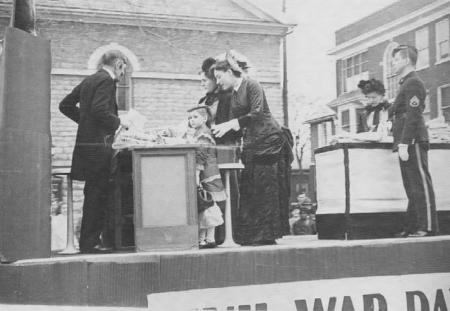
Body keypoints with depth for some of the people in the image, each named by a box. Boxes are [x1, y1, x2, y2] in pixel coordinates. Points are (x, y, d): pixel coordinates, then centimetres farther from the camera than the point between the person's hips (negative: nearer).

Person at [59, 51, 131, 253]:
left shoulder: (89, 80, 17)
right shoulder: (106, 81, -10)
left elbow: (65, 105, 21)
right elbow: (100, 111, -23)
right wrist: (119, 121, -9)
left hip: (86, 143, 9)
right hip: (97, 144, -9)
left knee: (95, 193, 12)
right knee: (96, 193, -4)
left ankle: (89, 241, 17)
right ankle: (90, 242, 0)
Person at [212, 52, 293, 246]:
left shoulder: (251, 86, -8)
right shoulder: (233, 95, 17)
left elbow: (257, 113, -21)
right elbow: (236, 124, 18)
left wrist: (231, 124, -24)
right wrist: (219, 130, 5)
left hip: (269, 141, -9)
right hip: (252, 145, 9)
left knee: (265, 188, -9)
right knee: (249, 189, 4)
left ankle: (266, 235, -5)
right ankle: (252, 236, 7)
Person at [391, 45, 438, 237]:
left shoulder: (413, 83, -7)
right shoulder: (406, 83, 23)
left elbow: (413, 115, -17)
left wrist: (404, 144, -22)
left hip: (413, 142, -10)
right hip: (407, 144, 10)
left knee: (420, 185, -9)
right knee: (412, 187, 9)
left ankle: (428, 227, -7)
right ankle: (412, 227, 12)